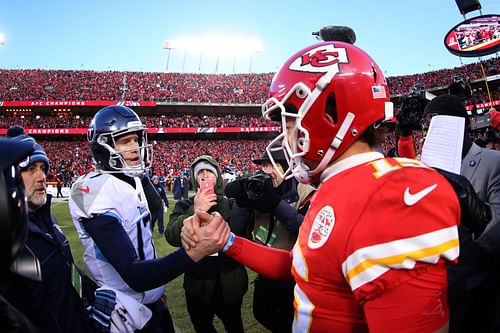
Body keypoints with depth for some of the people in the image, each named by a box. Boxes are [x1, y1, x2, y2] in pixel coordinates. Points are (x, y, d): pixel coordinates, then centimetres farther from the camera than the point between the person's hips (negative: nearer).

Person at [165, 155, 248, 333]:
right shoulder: (185, 206, -3)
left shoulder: (231, 204, -3)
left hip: (230, 284, 0)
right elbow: (172, 237, -19)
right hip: (198, 285, 1)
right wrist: (195, 211, -31)